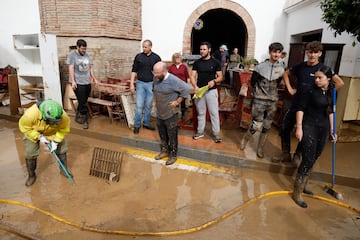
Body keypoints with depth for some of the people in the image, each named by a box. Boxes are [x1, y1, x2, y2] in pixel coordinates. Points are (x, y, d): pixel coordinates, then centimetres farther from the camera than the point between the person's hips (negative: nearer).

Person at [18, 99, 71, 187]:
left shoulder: (63, 116, -37)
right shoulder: (31, 114, -42)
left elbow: (64, 129, -18)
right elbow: (24, 127, -23)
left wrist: (56, 141, -23)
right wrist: (39, 137, -26)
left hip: (53, 132, 2)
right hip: (33, 132, -1)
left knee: (61, 149, 2)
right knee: (30, 154, -1)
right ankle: (31, 176, 24)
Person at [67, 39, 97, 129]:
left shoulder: (86, 55, 12)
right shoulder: (72, 55, -6)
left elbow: (90, 67, 18)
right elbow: (71, 68, -11)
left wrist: (94, 78, 17)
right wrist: (73, 81, -17)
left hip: (87, 82, 6)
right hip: (78, 83, -6)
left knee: (83, 102, 13)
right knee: (82, 103, -4)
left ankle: (78, 117, 29)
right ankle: (85, 120, 8)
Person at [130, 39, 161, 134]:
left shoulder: (156, 57, 1)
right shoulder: (138, 56, 2)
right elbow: (134, 71, 4)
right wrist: (131, 84, -2)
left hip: (151, 84, 1)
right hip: (140, 83, 0)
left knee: (149, 105, 9)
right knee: (139, 105, -2)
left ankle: (146, 123, 22)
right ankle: (136, 125, 8)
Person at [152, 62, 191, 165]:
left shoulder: (173, 80, -22)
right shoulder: (156, 79, 0)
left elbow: (187, 89, -20)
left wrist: (177, 102, -17)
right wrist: (155, 99, 9)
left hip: (171, 114, -7)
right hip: (159, 113, 7)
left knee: (172, 136, 7)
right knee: (162, 134, 20)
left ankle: (173, 155, 24)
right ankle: (164, 151, 39)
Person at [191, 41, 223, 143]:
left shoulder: (215, 62, -2)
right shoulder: (196, 62, 4)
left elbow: (220, 77, 0)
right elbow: (193, 76, 0)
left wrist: (214, 81, -21)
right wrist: (195, 86, -19)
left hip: (211, 91, -2)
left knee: (214, 113, 1)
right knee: (200, 113, 13)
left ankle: (216, 133, 12)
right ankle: (200, 132, 25)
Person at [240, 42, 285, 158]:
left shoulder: (282, 69, 0)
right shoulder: (260, 67, -9)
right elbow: (253, 82, 2)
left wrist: (271, 92, 13)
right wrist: (258, 93, 7)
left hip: (272, 102, 3)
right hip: (259, 100, -3)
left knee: (267, 127, 9)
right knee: (255, 125, -4)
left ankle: (260, 148, 24)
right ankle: (245, 139, 24)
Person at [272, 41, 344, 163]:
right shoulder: (300, 66, 2)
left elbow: (340, 83, -12)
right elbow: (286, 74, 17)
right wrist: (290, 89, 8)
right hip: (295, 104, 4)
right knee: (284, 128, 8)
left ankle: (297, 155, 29)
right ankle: (285, 154, 23)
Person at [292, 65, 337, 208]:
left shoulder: (332, 92, 6)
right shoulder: (310, 91, -10)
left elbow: (330, 112, 14)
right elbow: (300, 109, -10)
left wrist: (332, 130, 15)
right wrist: (299, 127, -16)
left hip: (324, 129, 6)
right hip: (309, 128, -6)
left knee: (313, 159, 13)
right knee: (308, 160, -7)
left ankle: (301, 185, 31)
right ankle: (297, 193, 3)